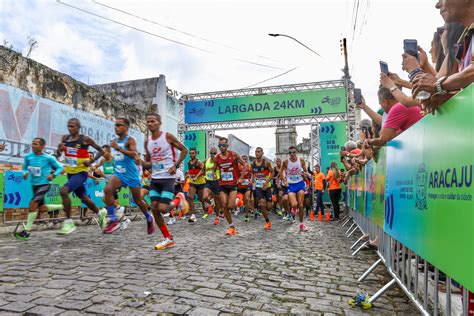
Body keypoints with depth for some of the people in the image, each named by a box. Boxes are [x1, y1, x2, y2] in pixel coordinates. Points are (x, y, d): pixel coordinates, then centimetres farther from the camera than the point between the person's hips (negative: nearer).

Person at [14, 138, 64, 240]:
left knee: (33, 203, -20)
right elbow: (25, 168, 14)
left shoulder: (48, 158, -10)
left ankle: (27, 231, -11)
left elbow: (60, 167, -1)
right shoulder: (28, 157, 1)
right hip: (34, 184, 6)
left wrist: (53, 175, -16)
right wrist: (25, 173, -8)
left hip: (44, 184, -6)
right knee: (42, 209, 10)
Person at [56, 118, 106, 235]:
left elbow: (101, 151, -3)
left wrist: (91, 161, -16)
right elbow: (58, 155, 13)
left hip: (81, 172, -7)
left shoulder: (85, 139, -10)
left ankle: (69, 222, -16)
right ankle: (100, 213, 42)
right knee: (83, 197, 18)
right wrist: (59, 149, -9)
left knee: (64, 191, -26)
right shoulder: (65, 138, 5)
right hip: (70, 172, 7)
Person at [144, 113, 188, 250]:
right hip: (155, 179, 6)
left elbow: (184, 150, -1)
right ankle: (168, 239, 14)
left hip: (168, 178, -6)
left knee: (163, 208, -16)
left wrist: (175, 166, -12)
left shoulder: (168, 136, -6)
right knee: (154, 209, 1)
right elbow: (148, 163, 17)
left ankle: (179, 200, 18)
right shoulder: (147, 142, 9)